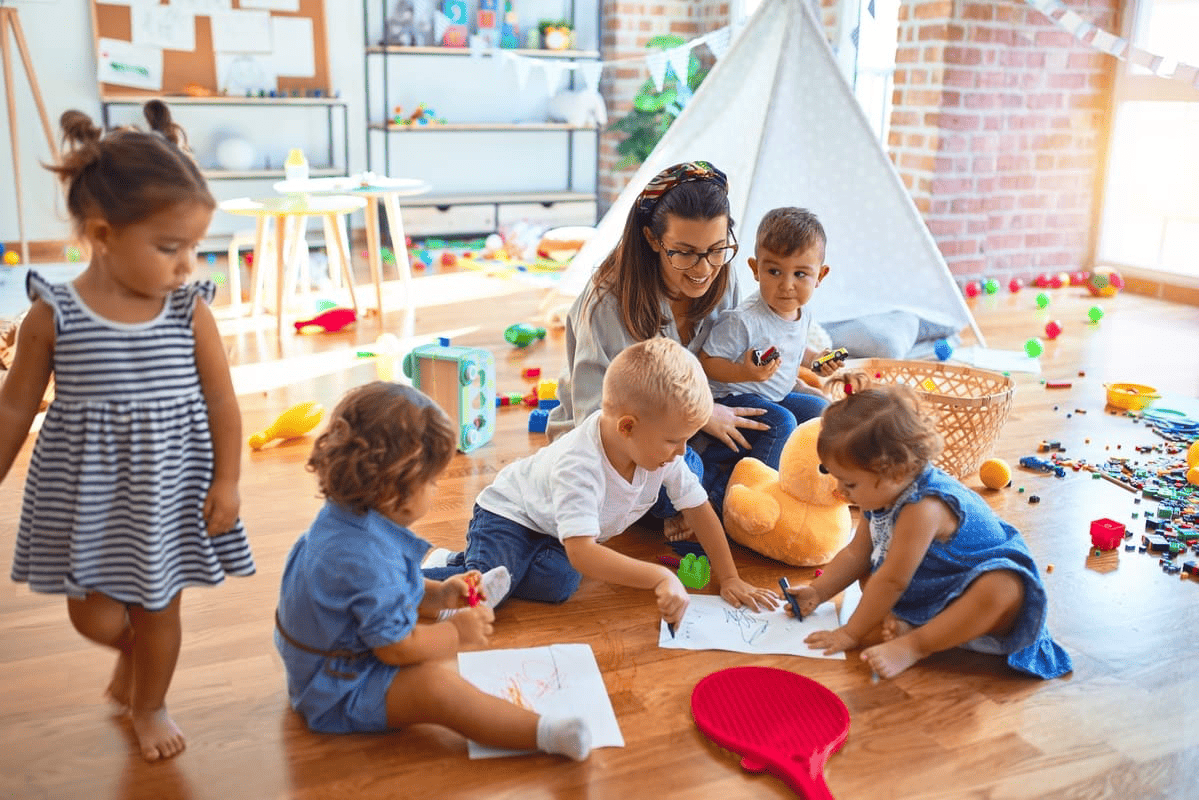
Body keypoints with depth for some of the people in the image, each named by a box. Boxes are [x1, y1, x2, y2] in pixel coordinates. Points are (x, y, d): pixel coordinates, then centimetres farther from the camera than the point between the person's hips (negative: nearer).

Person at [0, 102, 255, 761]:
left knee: (157, 606, 14)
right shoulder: (53, 314, -13)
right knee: (93, 614, 8)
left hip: (168, 486, 1)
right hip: (85, 490, 0)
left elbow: (221, 399, -4)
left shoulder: (190, 311, -11)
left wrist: (227, 481, -7)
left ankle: (149, 704, 40)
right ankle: (130, 649, 44)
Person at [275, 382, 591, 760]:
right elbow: (397, 647, -28)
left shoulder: (342, 518, -1)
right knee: (435, 685, -33)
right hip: (339, 695, -11)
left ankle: (464, 602, 57)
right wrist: (456, 634, -14)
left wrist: (438, 595, 7)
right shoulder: (368, 557, -35)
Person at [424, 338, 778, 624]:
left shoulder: (664, 453, -17)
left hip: (555, 535, 7)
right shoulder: (579, 466, -39)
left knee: (556, 584, -23)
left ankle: (461, 565, -1)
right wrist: (660, 577, -53)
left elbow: (699, 509, -4)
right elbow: (581, 553, -47)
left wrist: (729, 579, -5)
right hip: (508, 516, -7)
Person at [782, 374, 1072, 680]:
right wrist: (817, 592, 2)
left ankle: (913, 646, -30)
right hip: (925, 596, 9)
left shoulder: (923, 508, -32)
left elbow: (892, 581, -27)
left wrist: (851, 634, -20)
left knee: (1003, 590, -39)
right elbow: (856, 554, 10)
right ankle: (898, 627, -20)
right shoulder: (881, 495, -3)